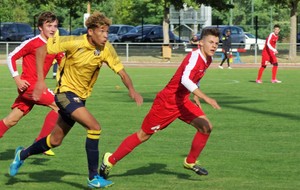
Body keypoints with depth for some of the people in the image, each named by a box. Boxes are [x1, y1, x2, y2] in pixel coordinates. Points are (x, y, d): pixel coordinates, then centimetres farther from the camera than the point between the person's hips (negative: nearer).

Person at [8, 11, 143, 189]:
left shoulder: (106, 49, -9)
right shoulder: (75, 43, -22)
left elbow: (121, 72, -7)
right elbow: (42, 49, -14)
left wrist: (132, 90, -25)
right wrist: (40, 80, -18)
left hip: (80, 97, 6)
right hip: (66, 92, -6)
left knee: (55, 141, 16)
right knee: (95, 127, -22)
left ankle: (23, 154, 41)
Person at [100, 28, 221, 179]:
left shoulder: (207, 60, 4)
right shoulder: (194, 56, -24)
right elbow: (185, 80, -41)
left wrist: (195, 97, 18)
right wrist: (205, 98, -45)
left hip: (182, 101, 8)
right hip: (166, 102, -8)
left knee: (206, 127, -4)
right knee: (143, 135, 1)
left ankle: (190, 162, 14)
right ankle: (110, 160, 16)